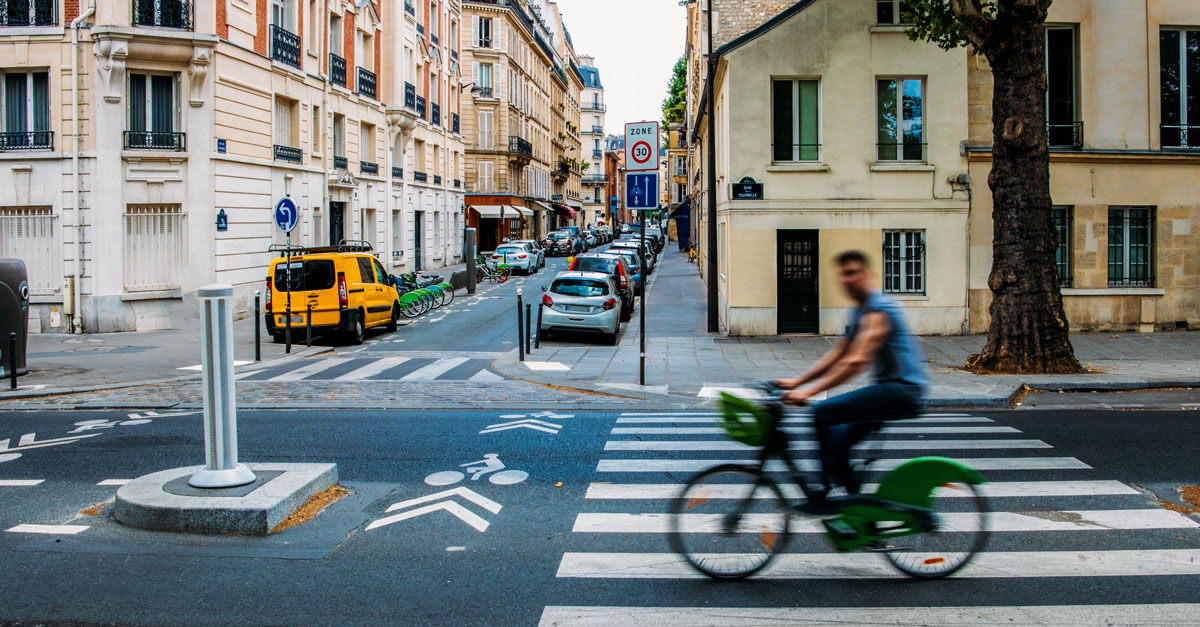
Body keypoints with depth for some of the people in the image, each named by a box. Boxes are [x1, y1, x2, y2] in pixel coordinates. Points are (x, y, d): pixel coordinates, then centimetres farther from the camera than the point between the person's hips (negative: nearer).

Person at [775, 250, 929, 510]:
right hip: (889, 388, 10)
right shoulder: (858, 311, 16)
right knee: (836, 442, 9)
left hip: (902, 389, -10)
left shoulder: (878, 310, -16)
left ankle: (831, 490, -14)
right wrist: (796, 382, 10)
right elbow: (837, 355, 18)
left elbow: (856, 361, -26)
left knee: (823, 412, -20)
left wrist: (808, 392, -30)